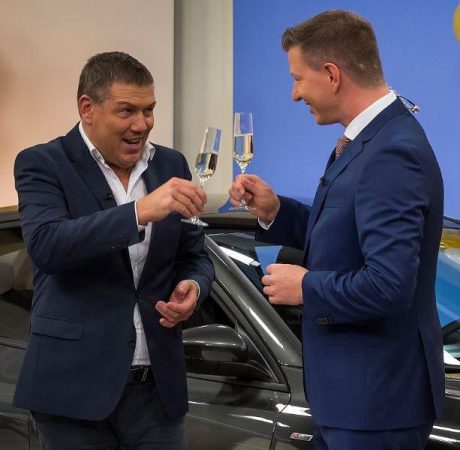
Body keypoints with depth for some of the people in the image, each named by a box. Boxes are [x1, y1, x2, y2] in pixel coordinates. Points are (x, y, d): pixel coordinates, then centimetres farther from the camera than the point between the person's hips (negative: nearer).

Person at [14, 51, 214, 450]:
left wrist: (192, 287, -7)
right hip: (75, 387, -4)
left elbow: (195, 256, 16)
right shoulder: (43, 164, -5)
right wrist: (140, 211, -31)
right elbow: (45, 245, -22)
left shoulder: (171, 165, 10)